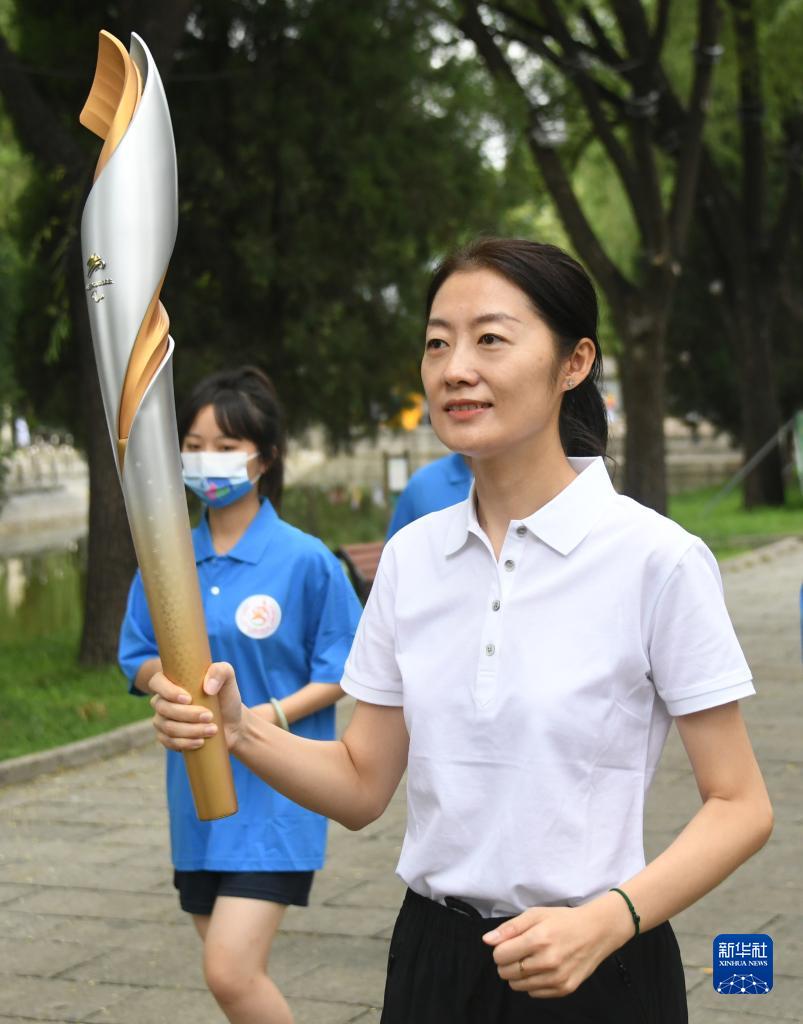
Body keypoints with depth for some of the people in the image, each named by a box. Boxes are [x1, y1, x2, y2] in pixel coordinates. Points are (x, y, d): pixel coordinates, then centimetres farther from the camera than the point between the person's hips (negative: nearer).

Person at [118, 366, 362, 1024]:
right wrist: (162, 673, -10)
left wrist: (271, 715, -19)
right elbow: (138, 662, 13)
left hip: (276, 791, -5)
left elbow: (344, 671, -4)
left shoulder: (305, 561, -8)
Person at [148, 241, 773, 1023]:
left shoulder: (656, 557, -13)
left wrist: (606, 920, -23)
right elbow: (363, 785, 6)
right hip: (431, 958, 5)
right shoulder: (411, 556, 2)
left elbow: (739, 806, -10)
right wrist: (238, 731, -11)